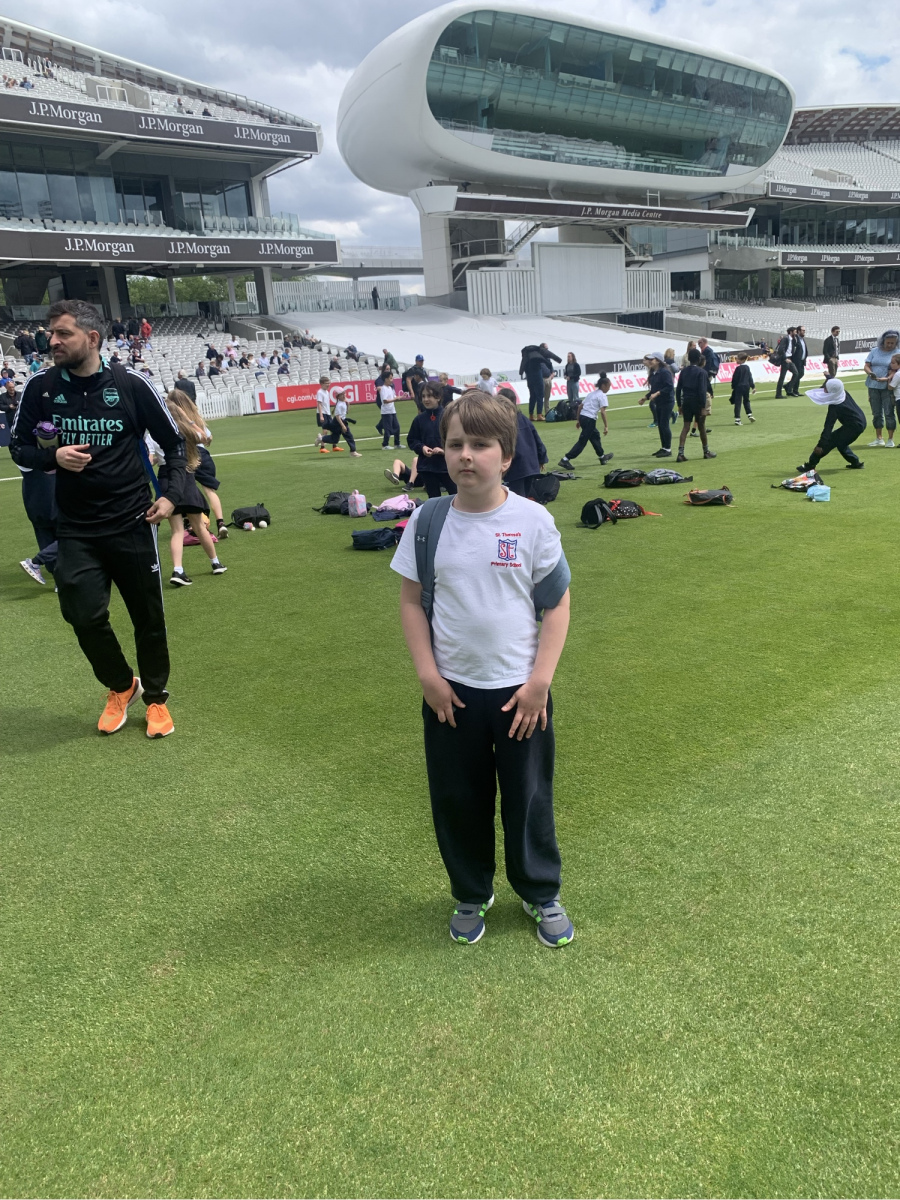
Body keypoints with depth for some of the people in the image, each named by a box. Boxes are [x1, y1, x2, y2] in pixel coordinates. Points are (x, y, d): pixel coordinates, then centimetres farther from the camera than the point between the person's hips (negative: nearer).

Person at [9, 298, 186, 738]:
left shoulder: (131, 385, -7)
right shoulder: (40, 387, -2)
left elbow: (175, 442, 4)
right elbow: (20, 448, 8)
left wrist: (172, 494, -6)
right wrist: (53, 457, -13)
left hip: (132, 523, -1)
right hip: (76, 530, 1)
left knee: (148, 617, 7)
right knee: (85, 617, -6)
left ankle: (156, 698, 29)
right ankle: (121, 686, 24)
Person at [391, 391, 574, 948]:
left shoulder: (533, 520, -9)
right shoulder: (428, 520, -5)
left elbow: (557, 603, -5)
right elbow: (412, 600, 1)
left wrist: (540, 681, -9)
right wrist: (427, 674, -6)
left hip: (520, 690, -1)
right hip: (450, 692, 2)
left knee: (529, 797, 13)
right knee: (457, 799, 14)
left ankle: (542, 894, 37)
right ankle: (471, 895, 38)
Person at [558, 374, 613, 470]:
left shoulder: (591, 393, 19)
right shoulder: (602, 396, -5)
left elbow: (580, 406, 18)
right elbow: (602, 412, -14)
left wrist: (578, 420, 23)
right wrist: (606, 426, -11)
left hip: (582, 417, 9)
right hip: (590, 419, -9)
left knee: (595, 436, 23)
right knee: (582, 441, -6)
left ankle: (602, 457, 37)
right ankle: (565, 459, -12)